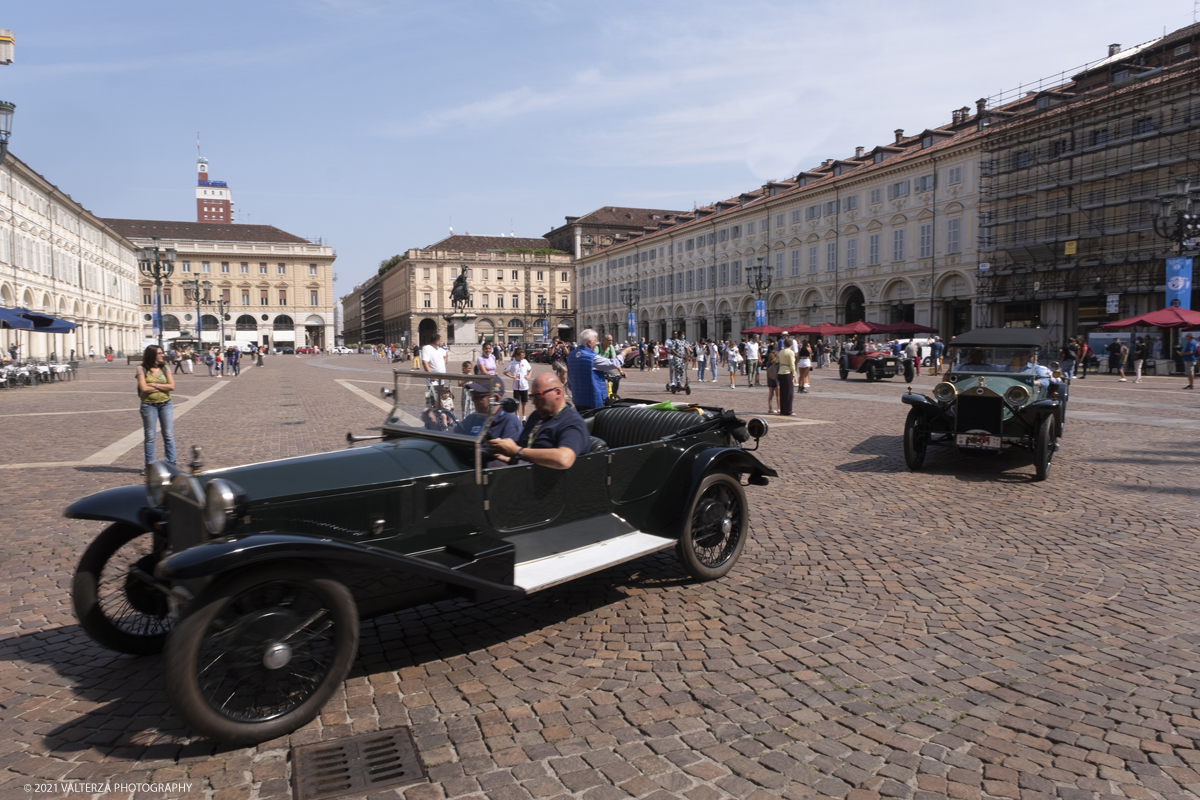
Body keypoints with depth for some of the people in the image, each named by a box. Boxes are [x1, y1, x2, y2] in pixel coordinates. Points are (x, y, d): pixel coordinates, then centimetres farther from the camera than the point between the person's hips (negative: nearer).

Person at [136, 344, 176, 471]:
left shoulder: (164, 368, 6)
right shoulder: (142, 369, -2)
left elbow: (172, 386, -3)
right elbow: (144, 388, -11)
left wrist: (155, 385, -11)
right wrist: (163, 387, -7)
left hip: (165, 404, 2)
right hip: (149, 405, -2)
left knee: (169, 435, 3)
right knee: (150, 436, 4)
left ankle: (171, 463, 10)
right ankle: (150, 465, 13)